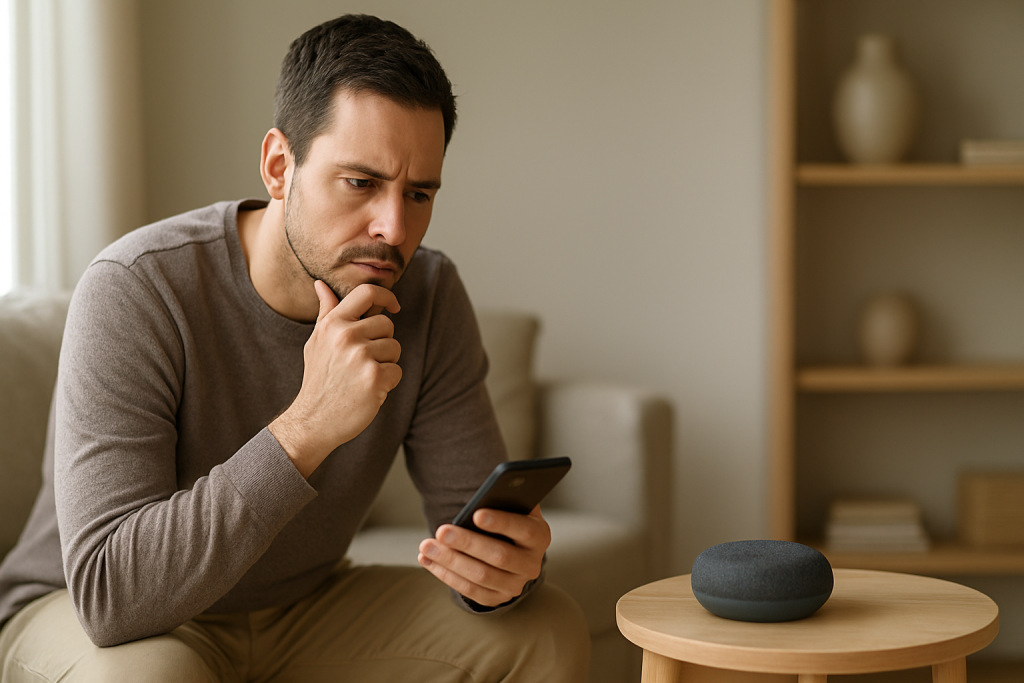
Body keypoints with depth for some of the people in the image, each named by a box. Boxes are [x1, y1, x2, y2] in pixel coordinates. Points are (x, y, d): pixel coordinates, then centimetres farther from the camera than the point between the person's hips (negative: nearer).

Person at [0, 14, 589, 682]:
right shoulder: (136, 291, -28)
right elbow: (110, 594, -36)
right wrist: (307, 427, -43)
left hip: (301, 608, 5)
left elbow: (478, 512, -7)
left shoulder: (429, 295, -12)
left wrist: (502, 566, -33)